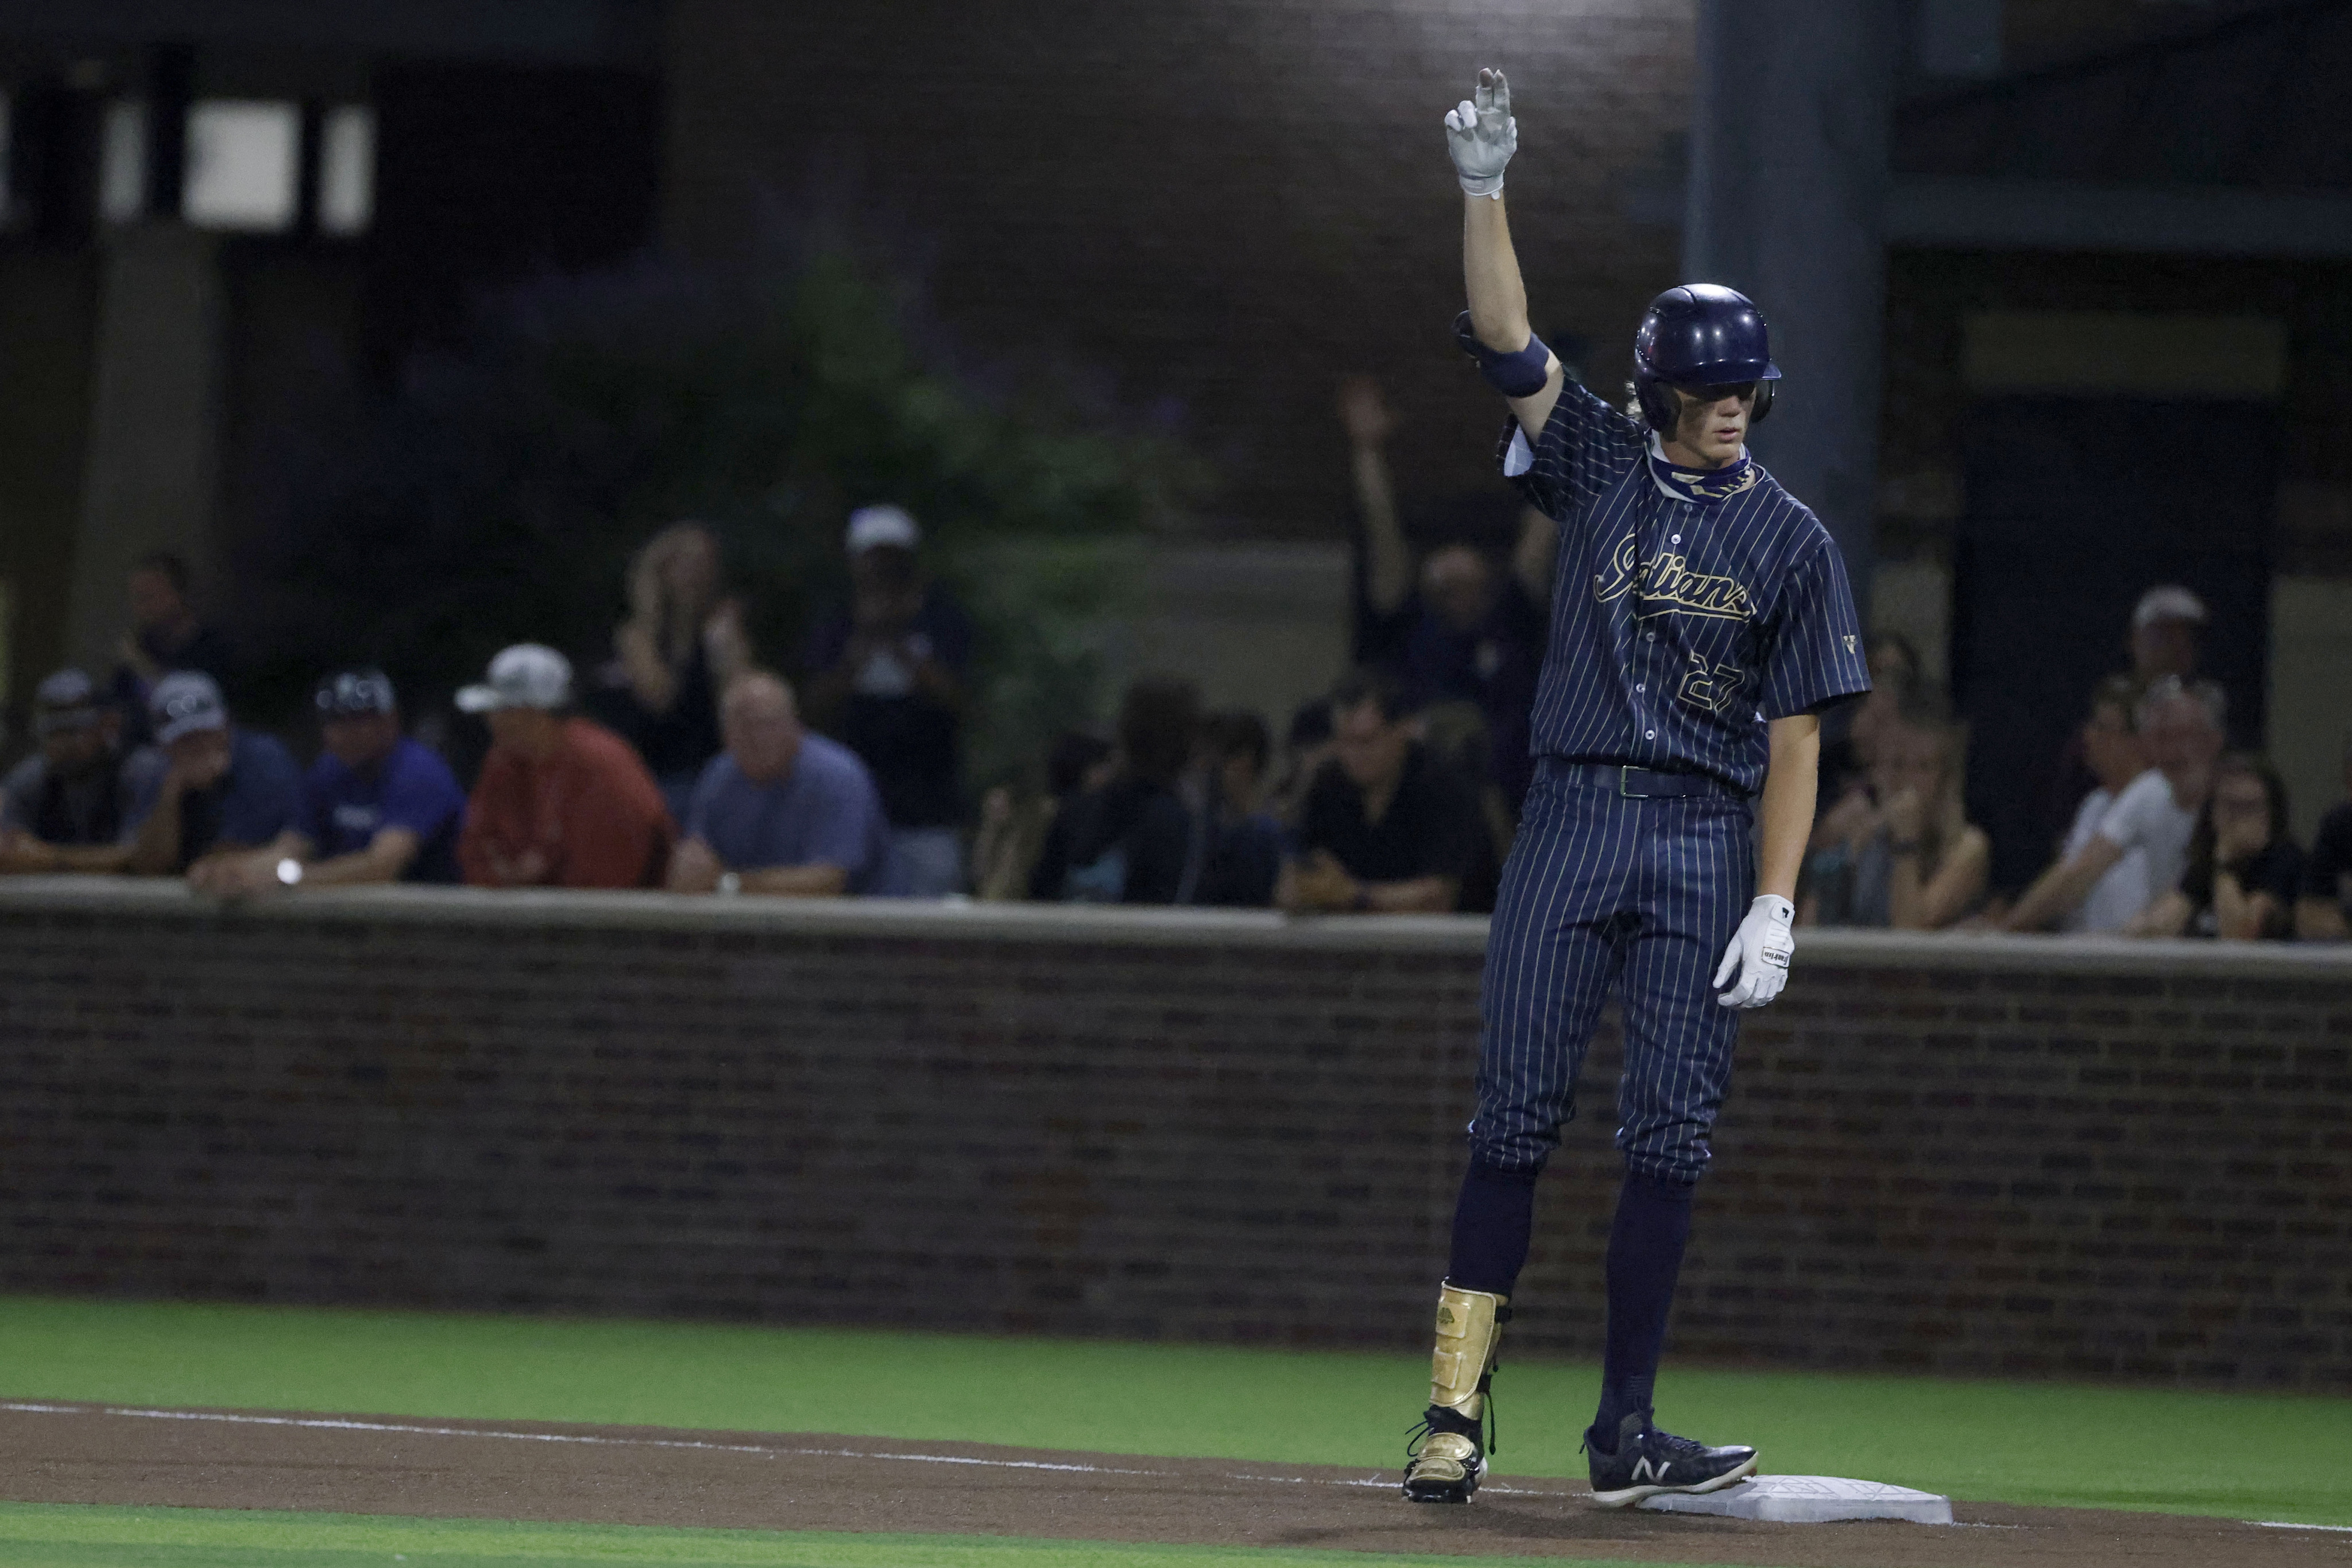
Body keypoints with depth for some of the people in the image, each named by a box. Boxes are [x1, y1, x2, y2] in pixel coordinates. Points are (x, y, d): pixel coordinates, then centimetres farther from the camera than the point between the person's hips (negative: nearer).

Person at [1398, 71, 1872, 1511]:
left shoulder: (1792, 542, 5)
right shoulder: (1602, 465, 8)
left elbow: (1796, 741, 2)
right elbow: (1509, 343, -4)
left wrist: (1776, 907, -6)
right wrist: (1486, 192, -17)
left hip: (1709, 843, 0)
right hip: (1574, 815, 0)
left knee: (1671, 1135, -2)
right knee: (1518, 1113, -4)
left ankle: (1627, 1430, 1)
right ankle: (1457, 1406, -3)